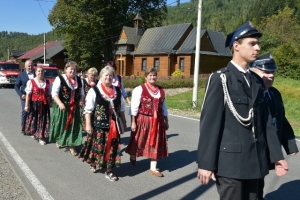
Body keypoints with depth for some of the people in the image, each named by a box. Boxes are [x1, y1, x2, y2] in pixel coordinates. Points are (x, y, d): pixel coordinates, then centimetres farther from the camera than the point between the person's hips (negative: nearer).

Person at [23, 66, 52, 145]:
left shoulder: (48, 82, 6)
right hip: (34, 104, -2)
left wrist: (51, 104, 10)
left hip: (44, 104, 2)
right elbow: (28, 94, -6)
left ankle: (41, 137, 7)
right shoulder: (31, 82, -3)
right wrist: (27, 105, -11)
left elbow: (49, 95, 11)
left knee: (44, 121, 0)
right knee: (34, 119, 10)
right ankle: (33, 133, 35)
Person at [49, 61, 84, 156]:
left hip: (74, 108, 4)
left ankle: (72, 146, 11)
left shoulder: (79, 80, 7)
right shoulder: (59, 79, -10)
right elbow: (54, 93, -14)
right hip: (62, 107, -4)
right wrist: (60, 103, -26)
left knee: (73, 126, 3)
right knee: (61, 125, 11)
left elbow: (82, 93, 17)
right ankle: (58, 141, 37)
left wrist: (81, 101, -1)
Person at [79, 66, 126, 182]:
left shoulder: (117, 91, 7)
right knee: (97, 146, 9)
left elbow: (121, 109, 15)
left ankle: (109, 171, 17)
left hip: (113, 125, 4)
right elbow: (88, 109, -8)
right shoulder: (94, 91, -7)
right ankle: (94, 164, 35)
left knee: (112, 147, 6)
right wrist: (88, 124, -12)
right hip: (99, 124, -4)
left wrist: (123, 122, 14)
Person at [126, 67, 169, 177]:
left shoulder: (161, 91, 6)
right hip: (142, 120, -4)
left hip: (157, 121, 4)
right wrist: (133, 122, -14)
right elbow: (134, 107, -11)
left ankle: (153, 168, 21)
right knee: (139, 141, 12)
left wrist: (166, 121, 12)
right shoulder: (139, 89, -9)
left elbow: (163, 107, 13)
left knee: (156, 143, 8)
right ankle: (133, 156, 44)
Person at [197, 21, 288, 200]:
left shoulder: (257, 81, 11)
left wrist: (276, 154, 11)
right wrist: (206, 163, -15)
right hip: (230, 160, -6)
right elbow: (210, 123, -13)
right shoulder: (220, 79, -9)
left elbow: (265, 121, 12)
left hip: (255, 160, 6)